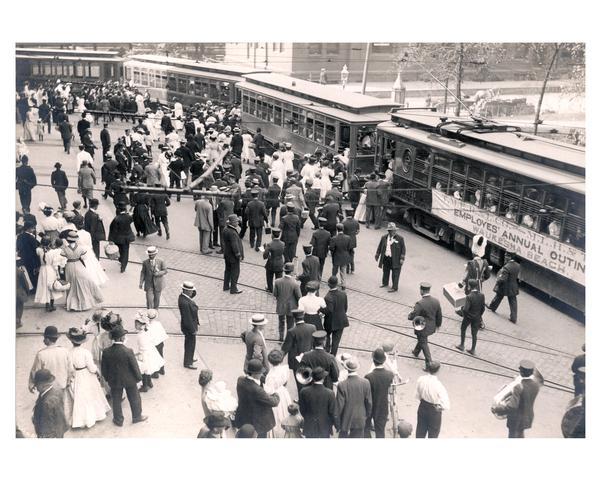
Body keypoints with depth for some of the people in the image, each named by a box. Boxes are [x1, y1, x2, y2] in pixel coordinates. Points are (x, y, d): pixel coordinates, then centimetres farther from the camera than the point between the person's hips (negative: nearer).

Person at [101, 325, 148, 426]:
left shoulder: (106, 352, -18)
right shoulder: (128, 351, -28)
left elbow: (104, 369, -5)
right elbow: (135, 367, -17)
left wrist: (107, 379, 13)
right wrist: (139, 377, 1)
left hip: (114, 381, 2)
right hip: (129, 380, -2)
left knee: (116, 400, 21)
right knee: (134, 398, 21)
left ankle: (118, 420, 37)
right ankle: (137, 416, 39)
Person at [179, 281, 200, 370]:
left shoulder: (182, 296, -7)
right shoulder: (185, 303, -35)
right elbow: (187, 318, -29)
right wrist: (193, 330, -19)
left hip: (188, 326, 9)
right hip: (189, 327, -9)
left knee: (189, 343, 27)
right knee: (190, 345, 10)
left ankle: (189, 358, 46)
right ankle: (187, 363, 27)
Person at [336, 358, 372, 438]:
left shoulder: (342, 385, -20)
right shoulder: (365, 383, -13)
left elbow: (339, 405, -14)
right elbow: (369, 402, -4)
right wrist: (367, 416, 14)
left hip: (346, 420, -2)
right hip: (360, 420, 2)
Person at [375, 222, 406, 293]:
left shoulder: (400, 238, -8)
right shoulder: (384, 237, 5)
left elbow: (403, 249, -6)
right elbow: (380, 247, 14)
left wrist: (402, 258, -12)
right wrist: (377, 255, 16)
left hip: (395, 260, -5)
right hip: (386, 258, 5)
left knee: (395, 274, -1)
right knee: (385, 271, 20)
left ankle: (394, 287, 7)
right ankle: (385, 283, 39)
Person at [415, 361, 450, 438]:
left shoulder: (420, 379, -17)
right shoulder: (438, 386, -31)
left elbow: (418, 396, -1)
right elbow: (446, 406, -27)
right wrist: (439, 407, -8)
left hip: (422, 407, 5)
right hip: (434, 411, -5)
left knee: (421, 429, 26)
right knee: (433, 433, 19)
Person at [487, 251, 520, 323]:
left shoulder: (506, 267, -28)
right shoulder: (518, 266, -5)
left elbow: (502, 279, -26)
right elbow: (518, 277, 6)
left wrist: (497, 280, -8)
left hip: (504, 287, -5)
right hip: (514, 288, 5)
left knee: (498, 297, 21)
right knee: (513, 302, 8)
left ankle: (492, 307, 45)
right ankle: (514, 318, 9)